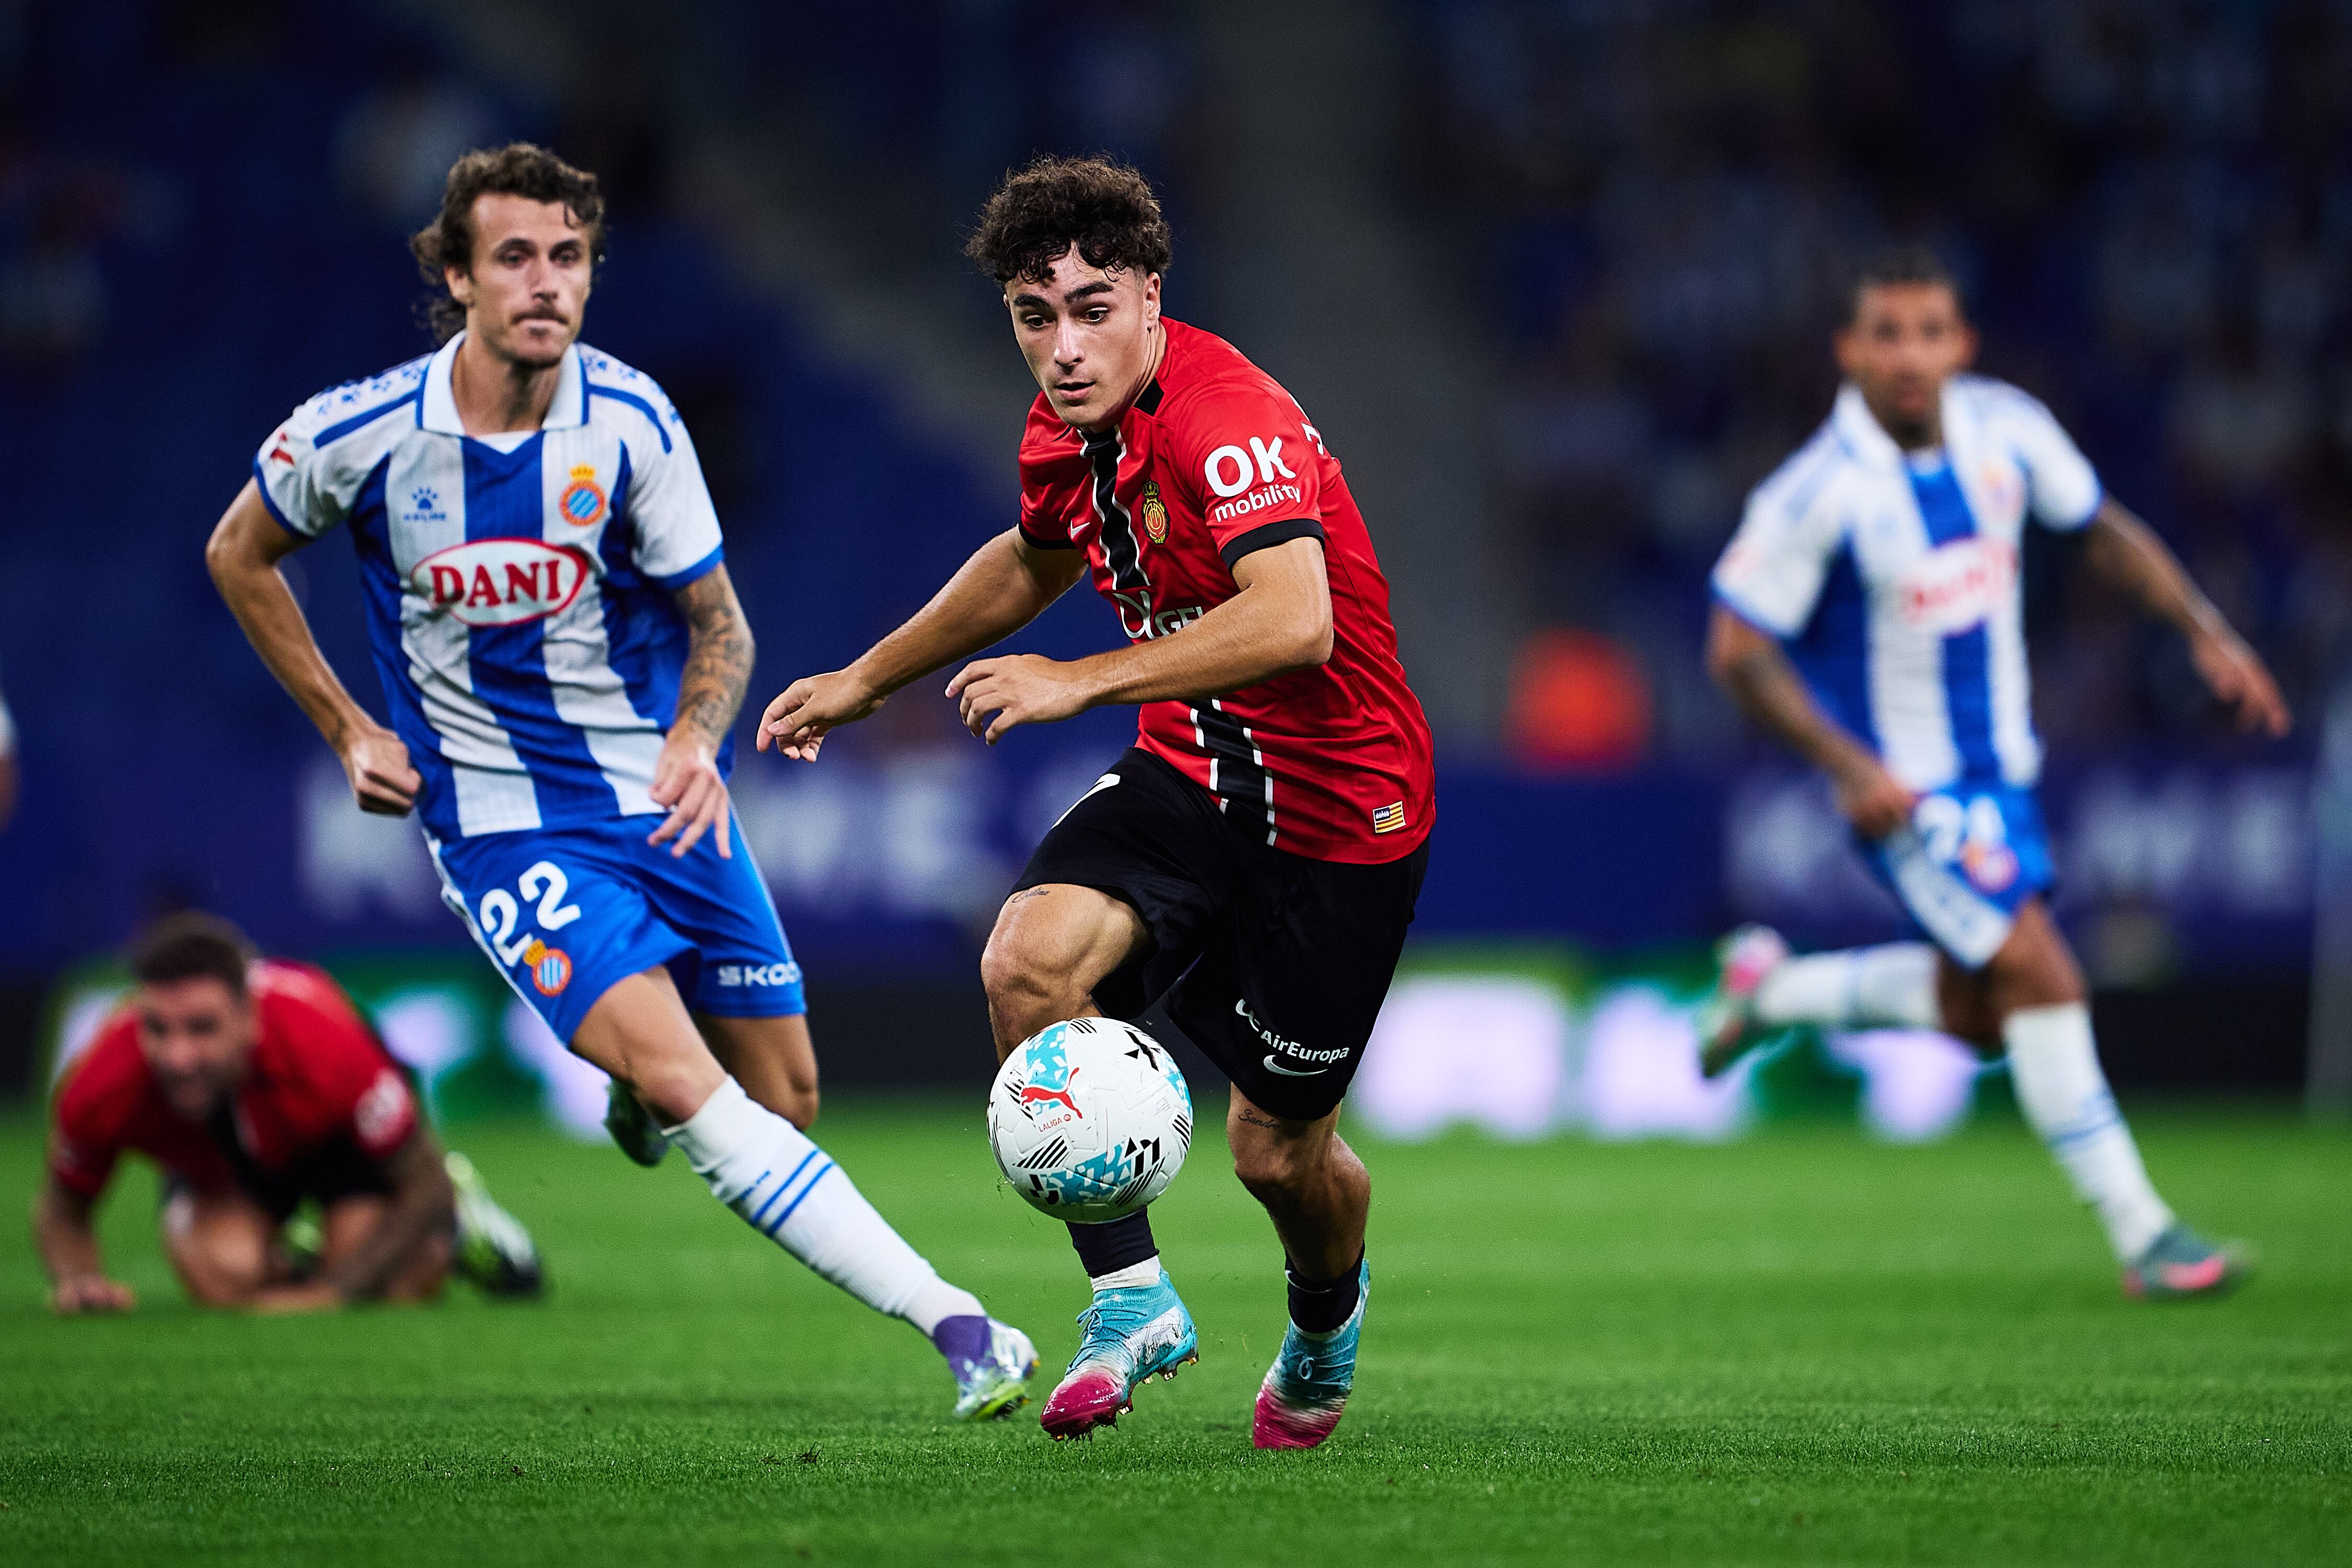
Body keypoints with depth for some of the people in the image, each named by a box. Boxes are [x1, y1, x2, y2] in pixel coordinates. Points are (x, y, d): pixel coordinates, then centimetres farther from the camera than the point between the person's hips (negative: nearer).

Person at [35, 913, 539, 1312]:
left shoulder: (325, 1048, -43)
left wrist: (331, 1292, -37)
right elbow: (62, 1205, -15)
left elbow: (426, 1186, -29)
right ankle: (288, 1257, 10)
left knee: (390, 1292, -21)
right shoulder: (103, 1085, -38)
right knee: (224, 1276, -28)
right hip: (211, 1161, 1)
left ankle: (450, 1226, 16)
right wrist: (76, 1280, -37)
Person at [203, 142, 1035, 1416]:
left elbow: (718, 623, 1)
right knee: (683, 1083, -22)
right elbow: (238, 556, 8)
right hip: (502, 821, -3)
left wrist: (698, 741, -20)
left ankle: (639, 1088, 42)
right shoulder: (360, 434, -12)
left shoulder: (630, 425, -10)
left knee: (783, 1094, 5)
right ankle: (953, 1322, -26)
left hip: (663, 799, 3)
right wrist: (347, 728, 5)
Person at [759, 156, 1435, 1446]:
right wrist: (869, 680, 29)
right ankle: (1129, 1295, -13)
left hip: (1338, 806, -6)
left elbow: (1293, 619, -41)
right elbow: (1034, 562, 24)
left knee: (1280, 1155, 4)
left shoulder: (1229, 420, -25)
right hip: (1186, 774, 6)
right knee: (1029, 959, -24)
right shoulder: (1067, 430, 1)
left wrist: (1083, 682, -41)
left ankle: (1325, 1317, 42)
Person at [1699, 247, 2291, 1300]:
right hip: (1901, 791, -7)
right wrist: (1849, 767, -23)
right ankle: (2139, 1234, -8)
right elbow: (1736, 650, -16)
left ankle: (1773, 988, 34)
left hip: (1998, 766, 7)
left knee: (1977, 1013, 13)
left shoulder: (2003, 429, -6)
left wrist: (2205, 630, 3)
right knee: (2040, 978, -15)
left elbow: (2100, 528, 12)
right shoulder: (1818, 494, -22)